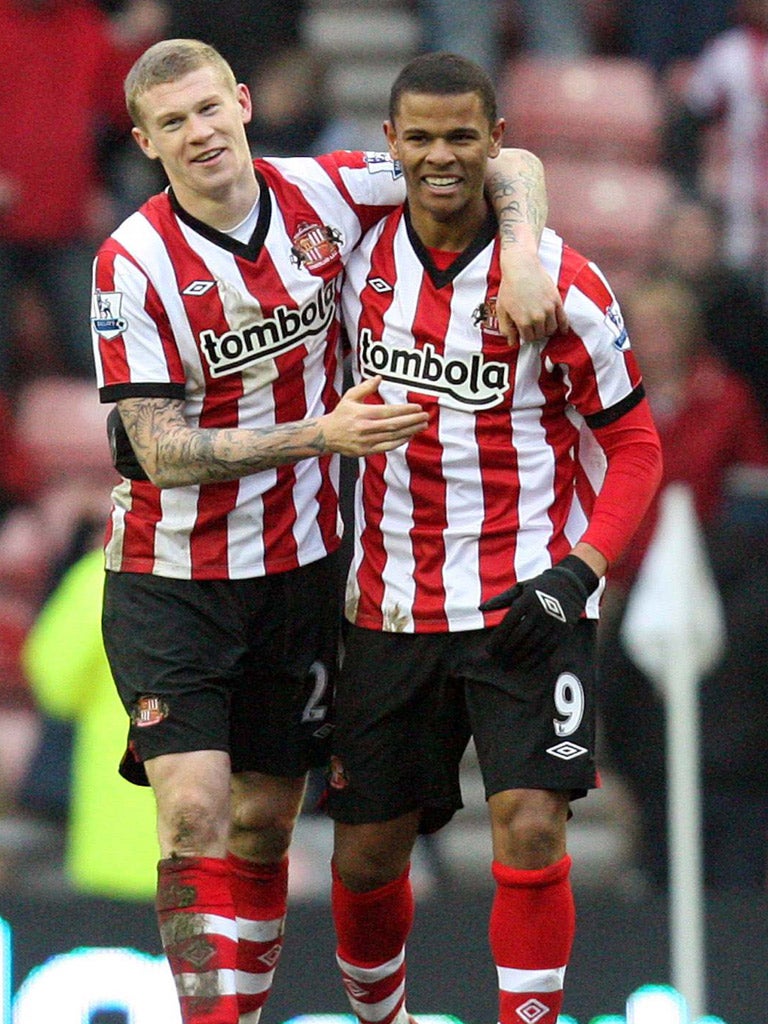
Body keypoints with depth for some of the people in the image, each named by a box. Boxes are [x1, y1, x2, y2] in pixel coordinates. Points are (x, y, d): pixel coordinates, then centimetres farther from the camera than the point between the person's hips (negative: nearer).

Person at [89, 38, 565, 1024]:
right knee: (195, 811, -16)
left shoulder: (322, 195, -6)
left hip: (298, 567, 3)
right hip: (171, 580, -3)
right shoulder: (133, 264, -15)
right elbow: (164, 453, -18)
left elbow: (509, 166, 4)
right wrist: (321, 434, -25)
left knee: (263, 823, 8)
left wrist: (522, 260, -15)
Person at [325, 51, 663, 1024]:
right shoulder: (360, 257, 0)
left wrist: (573, 575, -17)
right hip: (390, 606, 4)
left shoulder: (559, 282, -11)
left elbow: (633, 446, -3)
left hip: (524, 604, -4)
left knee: (529, 827, -19)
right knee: (365, 855, 7)